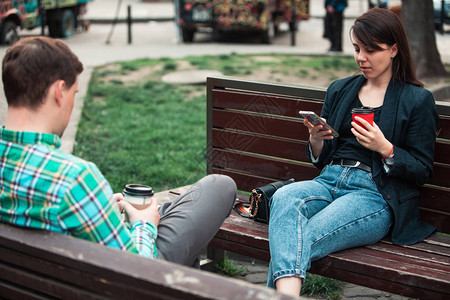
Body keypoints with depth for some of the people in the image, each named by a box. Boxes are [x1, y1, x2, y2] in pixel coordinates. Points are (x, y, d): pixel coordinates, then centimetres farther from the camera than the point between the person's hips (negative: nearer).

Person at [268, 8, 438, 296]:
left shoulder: (418, 100, 7)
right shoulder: (340, 89, 22)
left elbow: (423, 171, 3)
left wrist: (384, 148, -14)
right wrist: (316, 139, -1)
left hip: (376, 194, -4)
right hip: (330, 180, 4)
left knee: (303, 239, -32)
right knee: (284, 197, -33)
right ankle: (287, 295, -47)